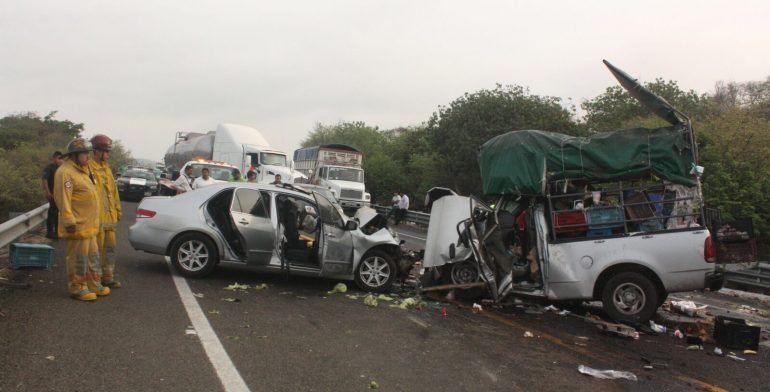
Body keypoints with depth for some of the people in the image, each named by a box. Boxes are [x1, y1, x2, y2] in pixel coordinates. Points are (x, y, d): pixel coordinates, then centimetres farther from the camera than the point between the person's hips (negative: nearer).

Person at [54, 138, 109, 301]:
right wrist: (69, 221, -25)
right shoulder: (65, 172, -15)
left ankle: (94, 285, 26)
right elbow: (63, 198, -21)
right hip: (78, 226, -10)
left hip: (89, 225, 10)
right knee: (78, 258, -2)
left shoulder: (82, 170, 18)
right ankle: (77, 288, 8)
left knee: (92, 256, 16)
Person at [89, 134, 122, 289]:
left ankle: (108, 277, 23)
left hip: (109, 216, 8)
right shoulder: (89, 167, -10)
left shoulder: (106, 168, 17)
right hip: (96, 216, -8)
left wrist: (117, 210, 19)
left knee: (110, 247, 13)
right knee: (97, 248, -1)